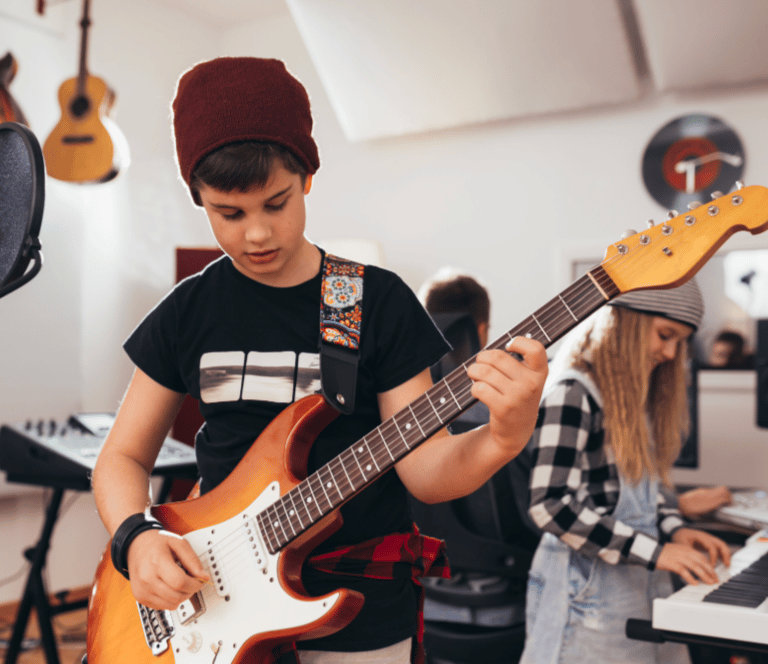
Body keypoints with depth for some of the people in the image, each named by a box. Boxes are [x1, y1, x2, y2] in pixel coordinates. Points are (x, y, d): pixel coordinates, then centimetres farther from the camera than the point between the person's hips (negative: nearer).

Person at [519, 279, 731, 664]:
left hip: (645, 585, 8)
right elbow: (551, 504, -23)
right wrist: (653, 551, -21)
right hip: (588, 589, -8)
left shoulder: (638, 397, 12)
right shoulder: (573, 393, -17)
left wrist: (675, 530, -2)